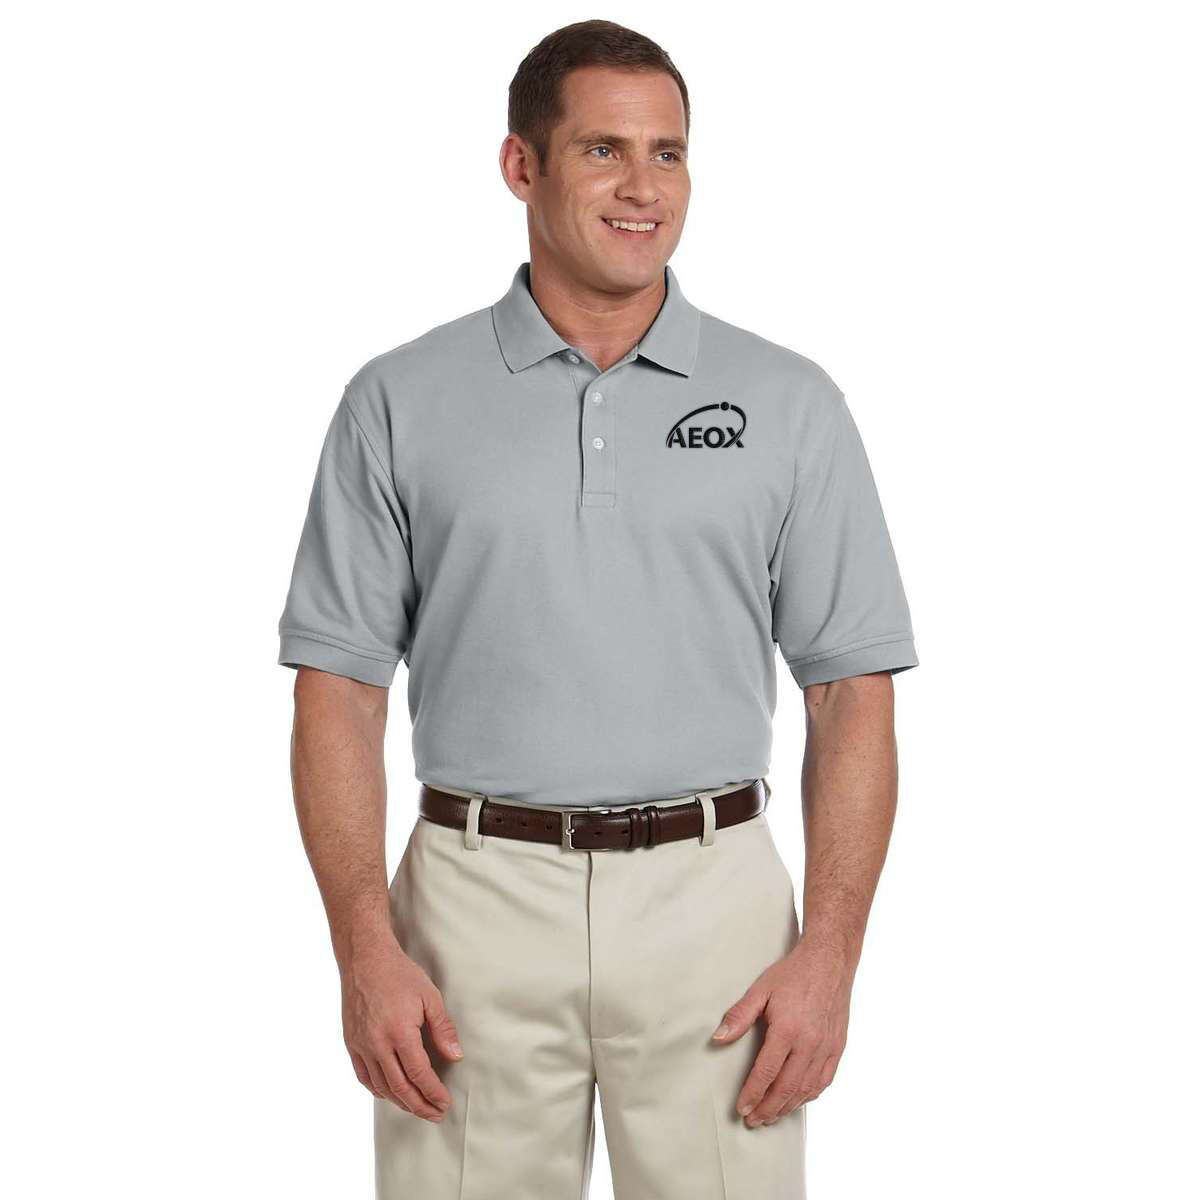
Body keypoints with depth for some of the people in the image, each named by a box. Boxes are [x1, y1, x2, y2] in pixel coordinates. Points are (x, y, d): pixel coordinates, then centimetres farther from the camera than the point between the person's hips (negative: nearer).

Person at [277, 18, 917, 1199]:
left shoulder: (789, 404, 4)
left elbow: (852, 697, 3)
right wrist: (365, 953, -7)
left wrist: (831, 952, -6)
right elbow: (339, 693, 2)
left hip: (713, 899, 1)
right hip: (477, 906, 0)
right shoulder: (400, 403, 3)